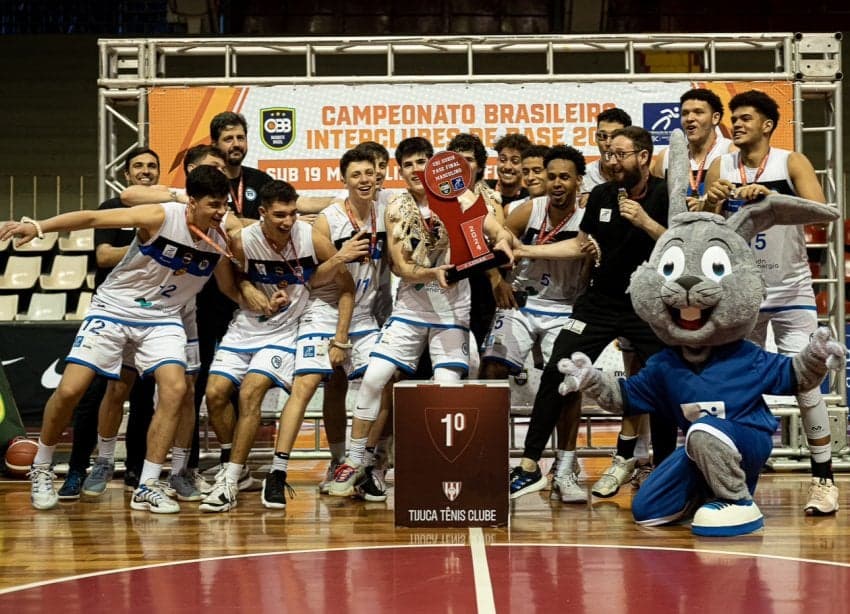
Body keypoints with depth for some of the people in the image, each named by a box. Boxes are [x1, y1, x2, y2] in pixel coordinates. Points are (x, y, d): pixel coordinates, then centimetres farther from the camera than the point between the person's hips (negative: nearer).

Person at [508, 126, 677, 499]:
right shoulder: (601, 196, 4)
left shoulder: (664, 195, -8)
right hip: (600, 301, 3)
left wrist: (645, 222, -25)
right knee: (556, 373, -5)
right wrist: (525, 251, 8)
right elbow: (581, 245, 14)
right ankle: (529, 467, 0)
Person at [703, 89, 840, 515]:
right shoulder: (720, 168, 1)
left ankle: (824, 478, -2)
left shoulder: (792, 163, -8)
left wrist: (768, 195, -34)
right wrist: (712, 204, -23)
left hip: (790, 290, -3)